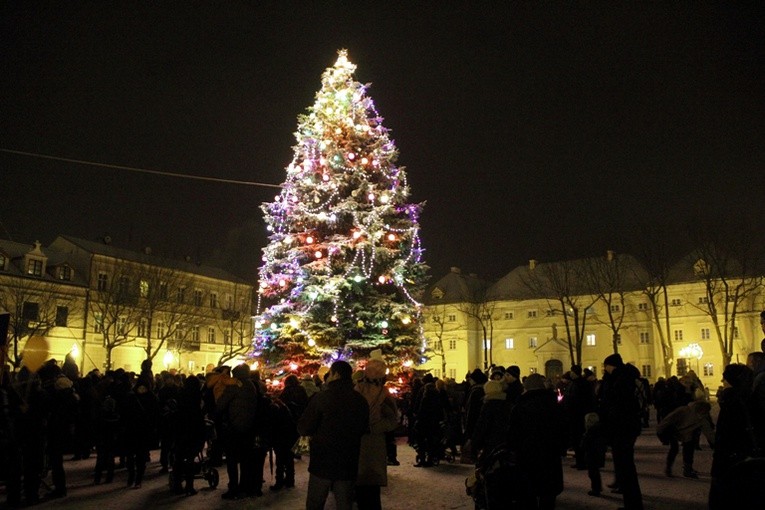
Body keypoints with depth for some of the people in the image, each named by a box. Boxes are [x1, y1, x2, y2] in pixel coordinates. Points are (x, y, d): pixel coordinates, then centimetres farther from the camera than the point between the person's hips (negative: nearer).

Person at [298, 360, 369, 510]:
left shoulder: (322, 397, -14)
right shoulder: (361, 400, 0)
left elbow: (303, 429, -11)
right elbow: (364, 429, 14)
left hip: (322, 461, -3)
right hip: (348, 463, 4)